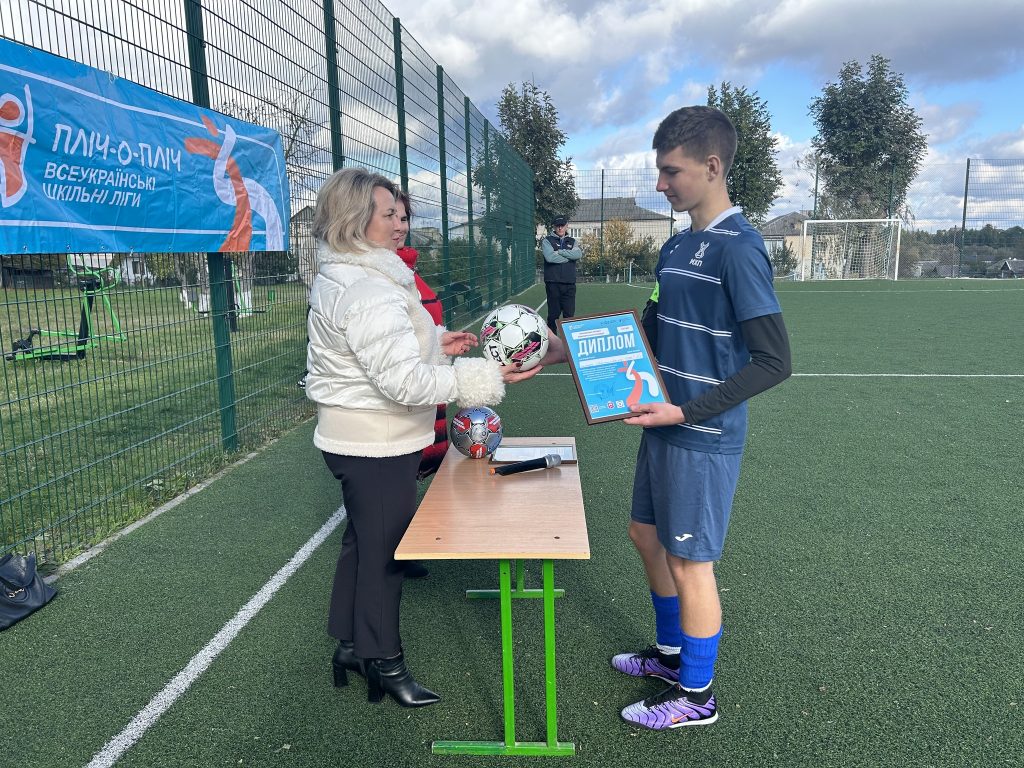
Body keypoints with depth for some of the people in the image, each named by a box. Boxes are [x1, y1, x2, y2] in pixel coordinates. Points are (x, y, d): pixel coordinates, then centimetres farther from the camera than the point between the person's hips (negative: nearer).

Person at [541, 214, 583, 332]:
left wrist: (559, 252, -9)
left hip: (569, 284, 3)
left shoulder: (572, 242, 17)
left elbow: (579, 255, -4)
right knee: (553, 314, -1)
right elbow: (550, 257, -13)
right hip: (553, 283, -3)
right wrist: (569, 256, -4)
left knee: (569, 315, 1)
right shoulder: (547, 241, 7)